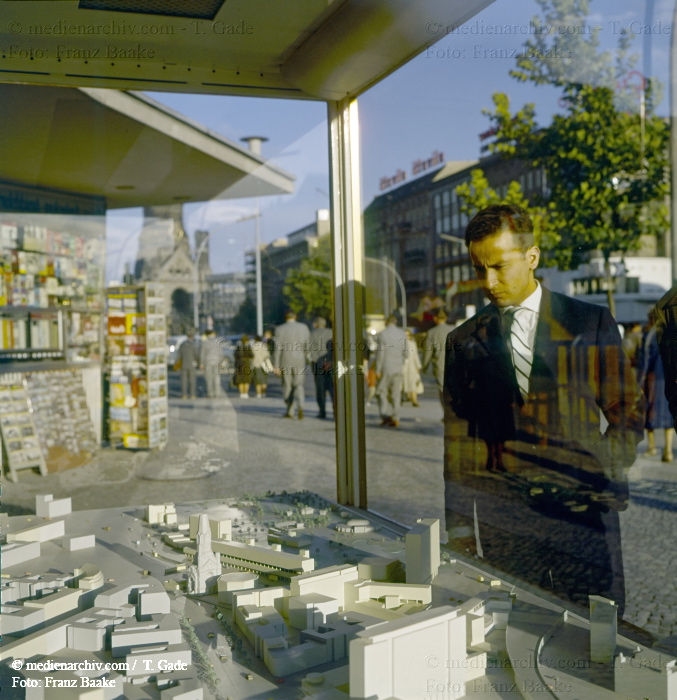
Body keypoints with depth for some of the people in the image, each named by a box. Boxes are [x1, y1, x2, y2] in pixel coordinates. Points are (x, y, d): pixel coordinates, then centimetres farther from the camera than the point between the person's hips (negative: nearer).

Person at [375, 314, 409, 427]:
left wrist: (377, 370, -7)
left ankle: (386, 415, -2)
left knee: (382, 391, 8)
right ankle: (395, 419, 8)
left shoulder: (382, 334, -10)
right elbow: (406, 353, 5)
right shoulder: (403, 334, 2)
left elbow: (380, 353, -12)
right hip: (398, 368, 4)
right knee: (396, 393, 8)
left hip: (385, 368, -4)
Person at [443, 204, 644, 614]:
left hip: (583, 509, 0)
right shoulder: (464, 341, 8)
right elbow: (457, 442, 8)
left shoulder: (592, 323, 4)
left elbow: (628, 414, 9)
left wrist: (606, 480, -4)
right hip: (501, 520, 1)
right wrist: (460, 529, 5)